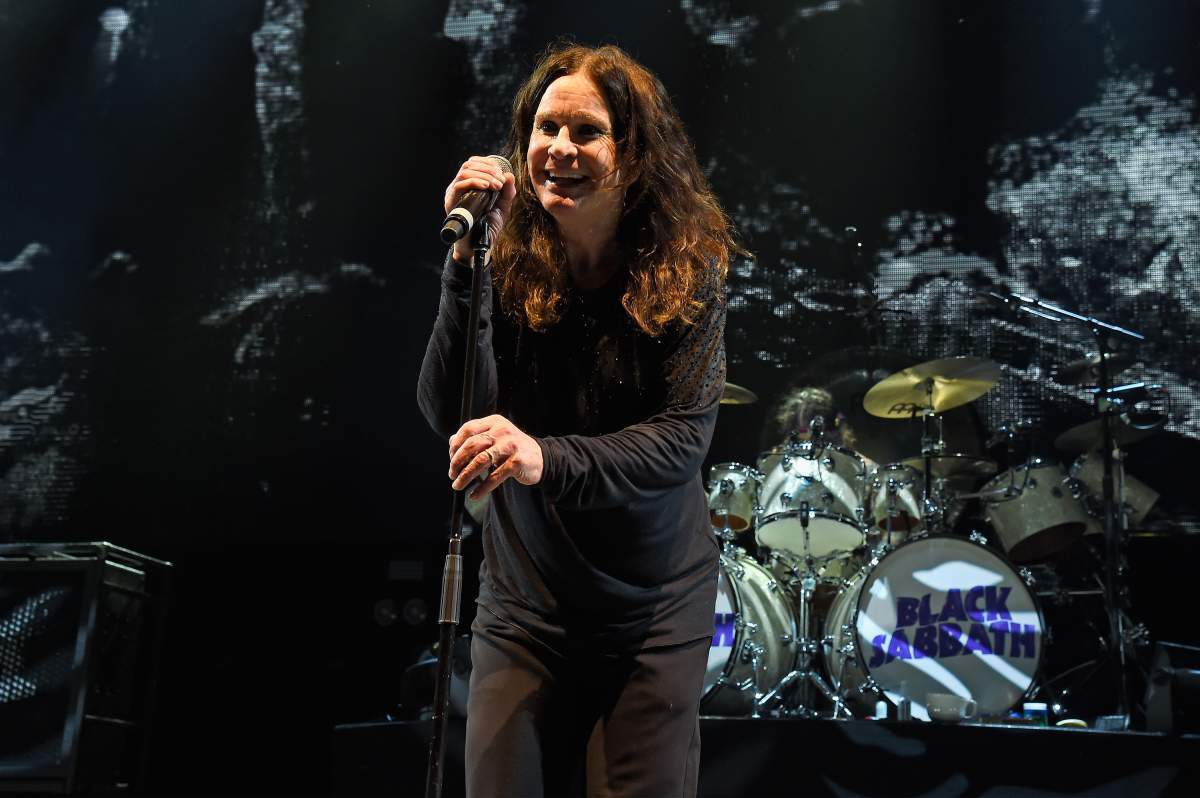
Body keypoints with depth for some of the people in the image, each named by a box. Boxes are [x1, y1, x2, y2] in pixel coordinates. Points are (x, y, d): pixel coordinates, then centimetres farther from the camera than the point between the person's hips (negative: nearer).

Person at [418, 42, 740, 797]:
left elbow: (685, 438, -20)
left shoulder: (685, 271, -12)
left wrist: (548, 458, -37)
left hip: (656, 607, -1)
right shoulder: (506, 261, -8)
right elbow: (447, 414, -16)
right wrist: (466, 261, -26)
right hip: (525, 600, 2)